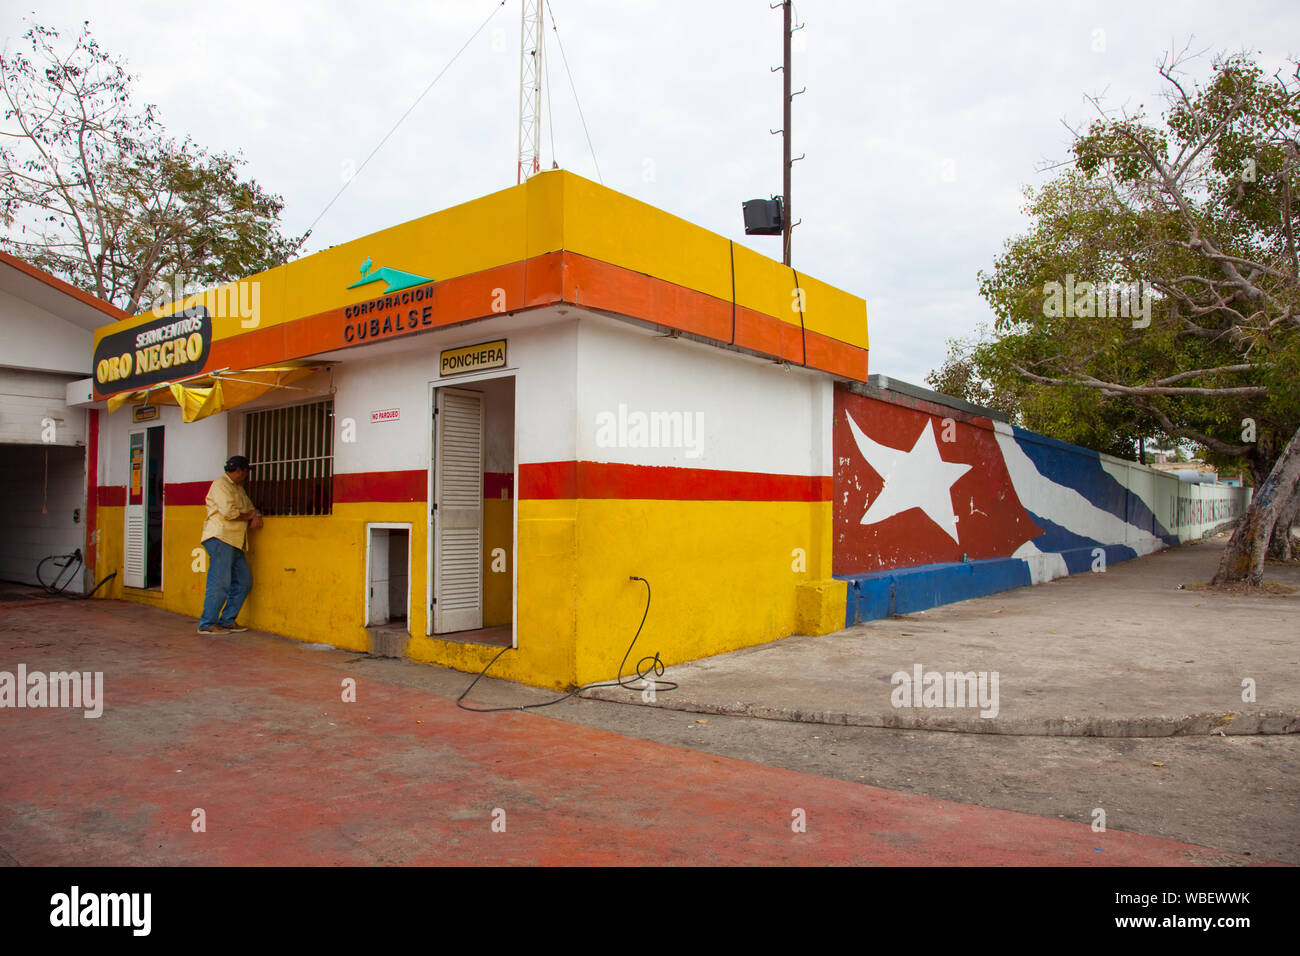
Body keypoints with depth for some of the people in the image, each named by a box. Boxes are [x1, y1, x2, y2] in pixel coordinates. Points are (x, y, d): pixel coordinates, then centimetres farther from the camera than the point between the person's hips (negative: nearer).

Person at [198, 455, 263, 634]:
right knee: (220, 582, -11)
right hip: (220, 538, -10)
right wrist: (249, 516, -1)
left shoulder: (239, 488, 25)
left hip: (235, 542, 10)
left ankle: (227, 620, 13)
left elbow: (251, 508, 29)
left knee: (244, 581, 7)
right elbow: (228, 512, -17)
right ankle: (207, 624, -5)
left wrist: (256, 517, 4)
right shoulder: (221, 484, -4)